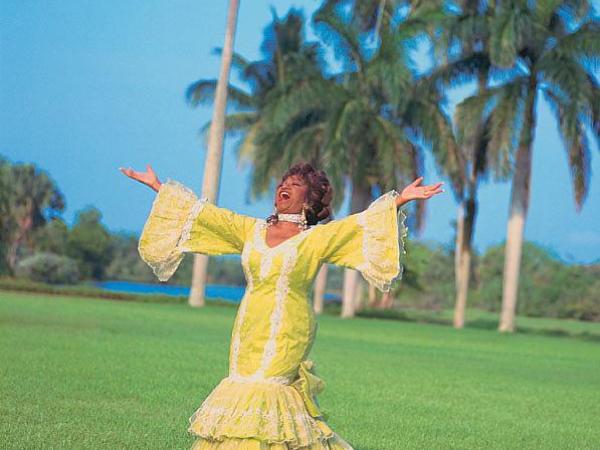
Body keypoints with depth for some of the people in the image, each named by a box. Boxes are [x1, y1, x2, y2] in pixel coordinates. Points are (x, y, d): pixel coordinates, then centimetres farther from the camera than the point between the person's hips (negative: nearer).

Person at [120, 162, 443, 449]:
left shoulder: (319, 238, 3)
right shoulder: (251, 231, 15)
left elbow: (359, 225, -8)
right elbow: (203, 214, 17)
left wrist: (399, 201, -20)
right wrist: (159, 187, 17)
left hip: (287, 330, -5)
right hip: (249, 328, 5)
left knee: (262, 389, -15)